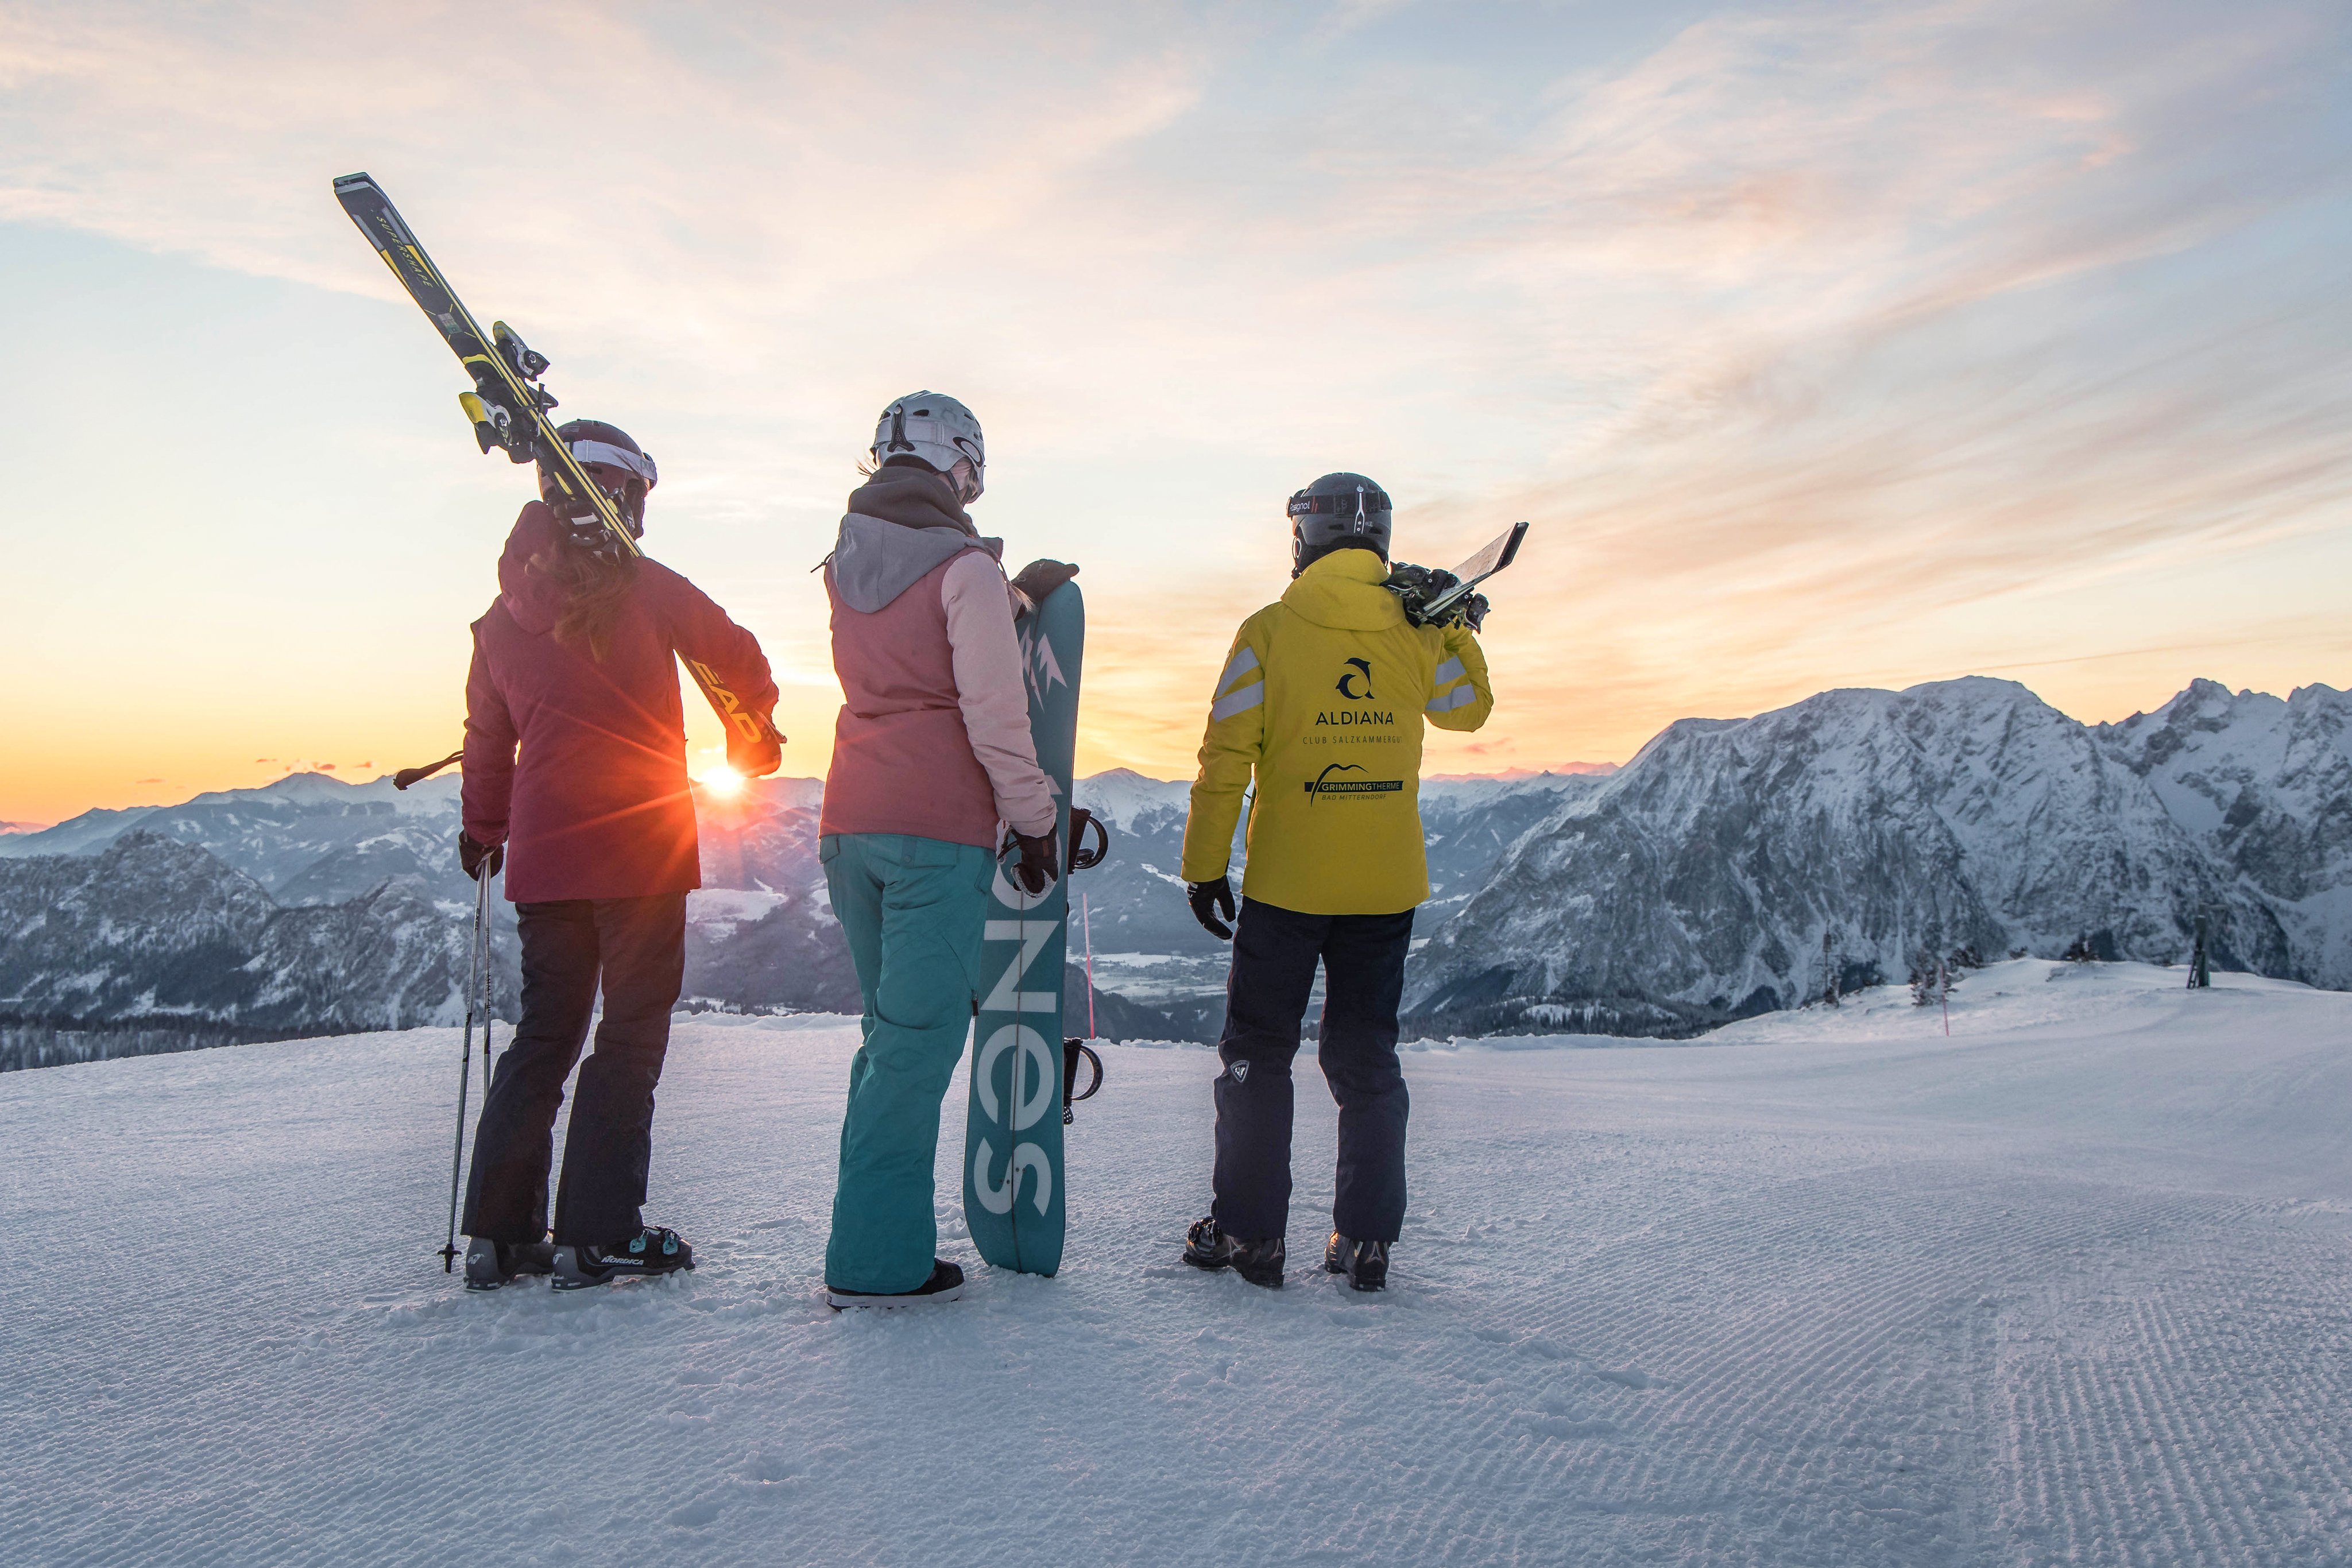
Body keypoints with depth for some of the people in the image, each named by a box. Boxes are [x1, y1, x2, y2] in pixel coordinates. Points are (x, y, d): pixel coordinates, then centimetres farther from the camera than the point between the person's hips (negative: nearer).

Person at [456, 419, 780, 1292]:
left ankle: (498, 1233, 15)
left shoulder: (501, 617, 11)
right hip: (640, 850, -5)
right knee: (632, 1033, 2)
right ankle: (596, 1236, 2)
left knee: (545, 1032, 14)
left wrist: (484, 829, 34)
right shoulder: (643, 588, -4)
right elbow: (737, 658, 3)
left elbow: (488, 737, 19)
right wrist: (753, 731, 23)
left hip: (543, 855, 5)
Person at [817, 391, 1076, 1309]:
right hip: (939, 830, -7)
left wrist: (1013, 596, 33)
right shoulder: (965, 569, -7)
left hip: (850, 826, 7)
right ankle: (878, 1261, 1)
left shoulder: (846, 566, 13)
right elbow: (993, 712, -11)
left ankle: (876, 1240, 20)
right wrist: (1034, 821, -3)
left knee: (891, 1031, 16)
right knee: (918, 1039, -3)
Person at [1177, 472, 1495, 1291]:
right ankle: (1366, 1239, 15)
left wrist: (1204, 864, -2)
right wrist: (1462, 629, 32)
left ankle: (1249, 1231, 12)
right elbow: (1470, 708, 19)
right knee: (1366, 1055, 13)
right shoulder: (1418, 632, 0)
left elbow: (1225, 758, -8)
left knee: (1258, 1050, 10)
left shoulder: (1268, 632, -7)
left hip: (1286, 883, -3)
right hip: (1388, 886, 3)